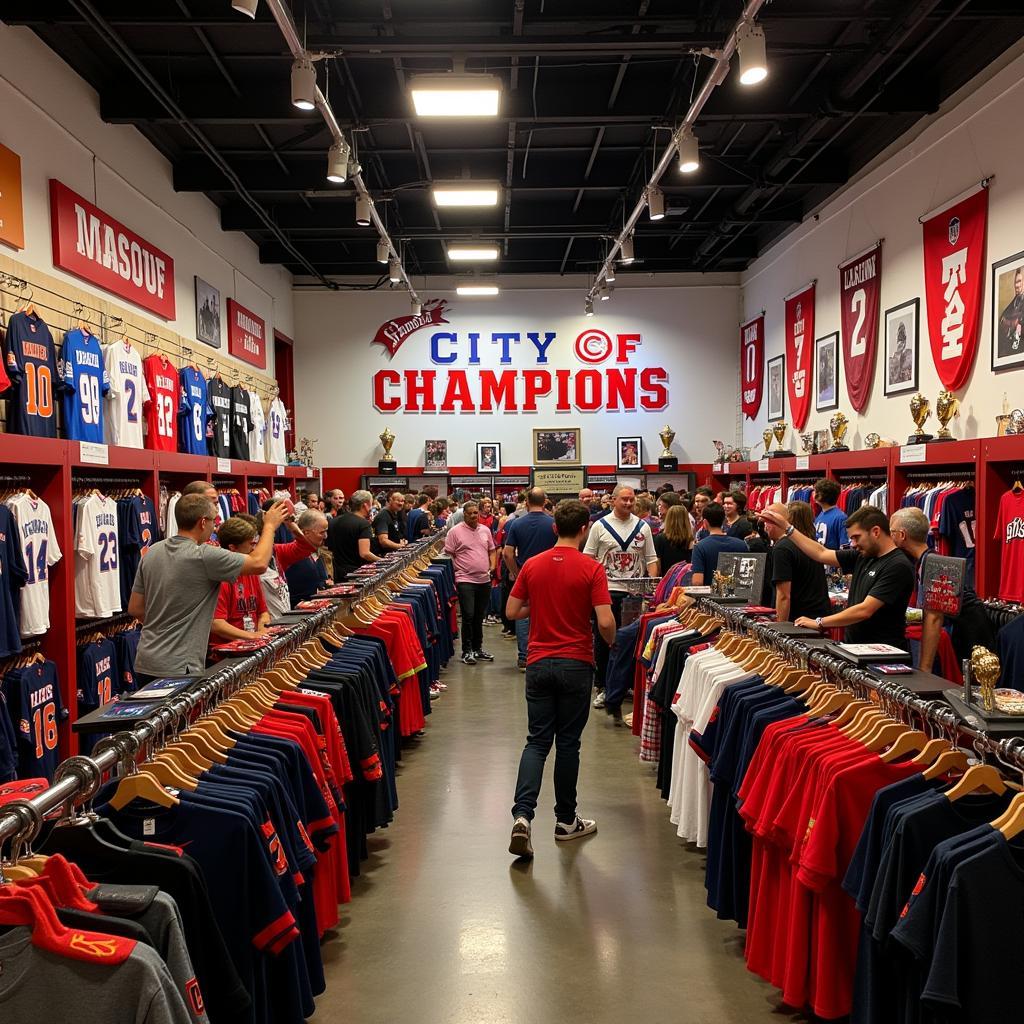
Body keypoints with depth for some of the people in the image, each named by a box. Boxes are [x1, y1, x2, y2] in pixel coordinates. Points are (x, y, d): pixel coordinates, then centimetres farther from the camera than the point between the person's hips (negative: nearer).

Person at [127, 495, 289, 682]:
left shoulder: (152, 552, 5)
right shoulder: (203, 556, -17)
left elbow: (135, 609, 10)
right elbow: (259, 563, -13)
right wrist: (270, 525, 2)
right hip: (178, 670, -8)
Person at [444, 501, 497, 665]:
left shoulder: (485, 530, 12)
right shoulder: (455, 531, -4)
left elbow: (491, 551, 21)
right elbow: (448, 556, -5)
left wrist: (492, 567, 4)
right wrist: (452, 577, -10)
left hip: (484, 580, 5)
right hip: (465, 580, -5)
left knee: (479, 617, 13)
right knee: (468, 616, -8)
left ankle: (477, 649, 24)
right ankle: (467, 651, 2)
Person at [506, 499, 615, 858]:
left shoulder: (532, 565, 1)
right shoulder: (591, 569, -10)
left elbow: (512, 612, 5)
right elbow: (605, 622, -16)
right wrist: (610, 642, 5)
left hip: (539, 663, 3)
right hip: (575, 664, -2)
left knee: (537, 741, 7)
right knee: (568, 743, 9)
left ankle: (523, 815, -9)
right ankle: (565, 820, 21)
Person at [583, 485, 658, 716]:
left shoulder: (643, 527, 8)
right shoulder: (600, 526, 2)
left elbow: (651, 559, 10)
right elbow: (588, 558, 2)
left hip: (635, 592, 2)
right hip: (606, 591, -2)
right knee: (603, 640, 4)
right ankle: (603, 687, 15)